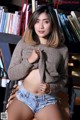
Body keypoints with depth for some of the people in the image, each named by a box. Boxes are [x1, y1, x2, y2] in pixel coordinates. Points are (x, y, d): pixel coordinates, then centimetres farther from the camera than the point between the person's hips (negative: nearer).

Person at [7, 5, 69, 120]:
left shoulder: (62, 49, 2)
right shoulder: (23, 44, 3)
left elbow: (64, 78, 12)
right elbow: (11, 74, 3)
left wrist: (51, 87, -9)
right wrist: (29, 61, -12)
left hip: (48, 99, 0)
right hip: (23, 96, 0)